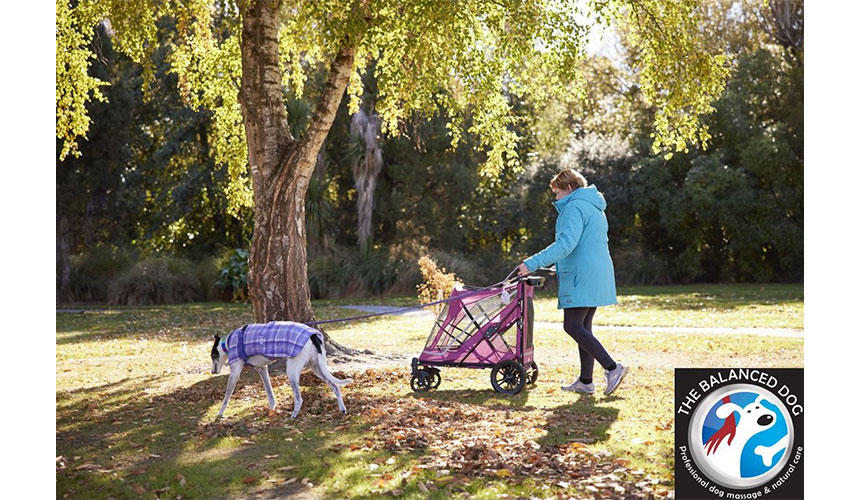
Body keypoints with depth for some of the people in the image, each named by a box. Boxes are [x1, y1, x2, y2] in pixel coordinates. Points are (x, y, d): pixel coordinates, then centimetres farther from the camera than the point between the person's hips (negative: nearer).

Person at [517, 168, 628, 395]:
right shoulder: (595, 208, 22)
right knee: (583, 326, 11)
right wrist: (558, 265, 30)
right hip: (597, 277, 10)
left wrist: (533, 263, -26)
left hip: (581, 278, -10)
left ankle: (612, 367, -9)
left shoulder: (575, 207, -10)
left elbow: (566, 243, -23)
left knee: (573, 326, -8)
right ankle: (585, 381, 13)